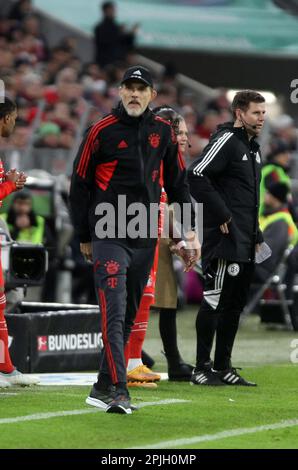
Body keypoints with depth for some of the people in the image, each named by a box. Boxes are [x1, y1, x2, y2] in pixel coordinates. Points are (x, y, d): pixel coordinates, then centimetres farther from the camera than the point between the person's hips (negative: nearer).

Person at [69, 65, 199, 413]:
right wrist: (84, 237, 4)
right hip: (108, 238, -5)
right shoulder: (102, 131, -5)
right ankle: (117, 391, -22)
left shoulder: (163, 132, 8)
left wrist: (189, 226, 9)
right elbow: (79, 185, 1)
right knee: (114, 312, -15)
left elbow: (177, 182, 17)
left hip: (146, 240, 5)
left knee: (129, 316, 9)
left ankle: (104, 388, 17)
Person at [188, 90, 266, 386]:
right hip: (225, 240, -9)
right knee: (214, 301, -7)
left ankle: (223, 367, 18)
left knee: (235, 305, 12)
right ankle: (202, 368, -3)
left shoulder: (252, 147, 20)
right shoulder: (226, 141, -10)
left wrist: (256, 235, 19)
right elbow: (196, 176, -21)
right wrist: (222, 215, -18)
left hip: (246, 245, 9)